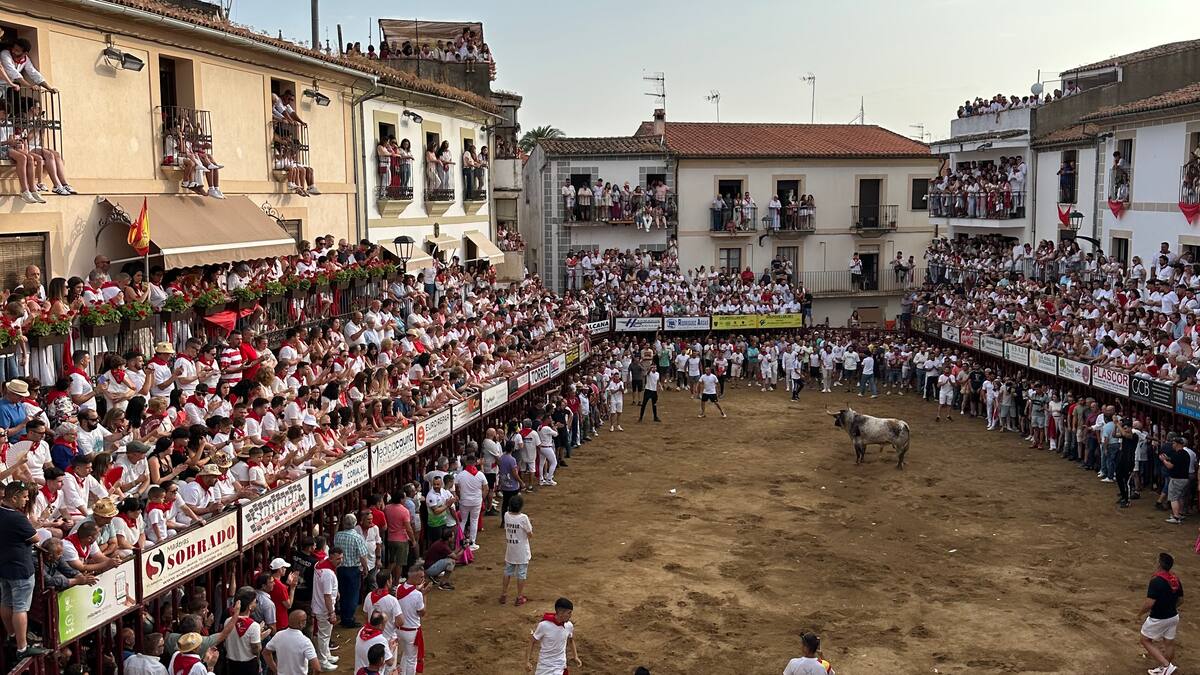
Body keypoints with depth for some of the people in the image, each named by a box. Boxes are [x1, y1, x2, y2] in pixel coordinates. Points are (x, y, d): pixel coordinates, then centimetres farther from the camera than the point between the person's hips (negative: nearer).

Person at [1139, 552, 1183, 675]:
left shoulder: (1156, 581, -26)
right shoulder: (1176, 579, -2)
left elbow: (1149, 603, -28)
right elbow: (1180, 599, 10)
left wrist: (1141, 613, -10)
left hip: (1158, 619, -7)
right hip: (1173, 616, 7)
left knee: (1146, 641, 10)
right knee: (1169, 643, 18)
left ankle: (1166, 665, 2)